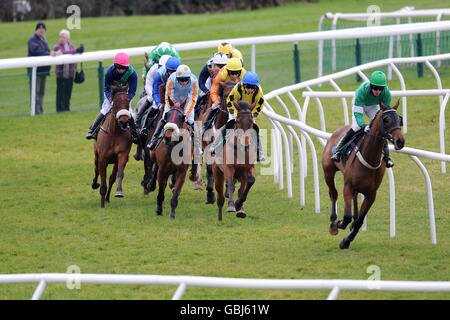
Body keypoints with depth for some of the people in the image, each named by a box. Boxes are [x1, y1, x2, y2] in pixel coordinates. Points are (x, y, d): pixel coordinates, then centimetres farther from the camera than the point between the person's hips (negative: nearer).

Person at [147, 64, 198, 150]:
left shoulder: (193, 81, -34)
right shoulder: (172, 79, -36)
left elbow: (192, 100, -26)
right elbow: (168, 97, -26)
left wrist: (186, 114, -30)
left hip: (187, 100, 0)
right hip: (174, 99, 0)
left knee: (190, 120, -10)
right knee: (164, 119, -10)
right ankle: (154, 141, -6)